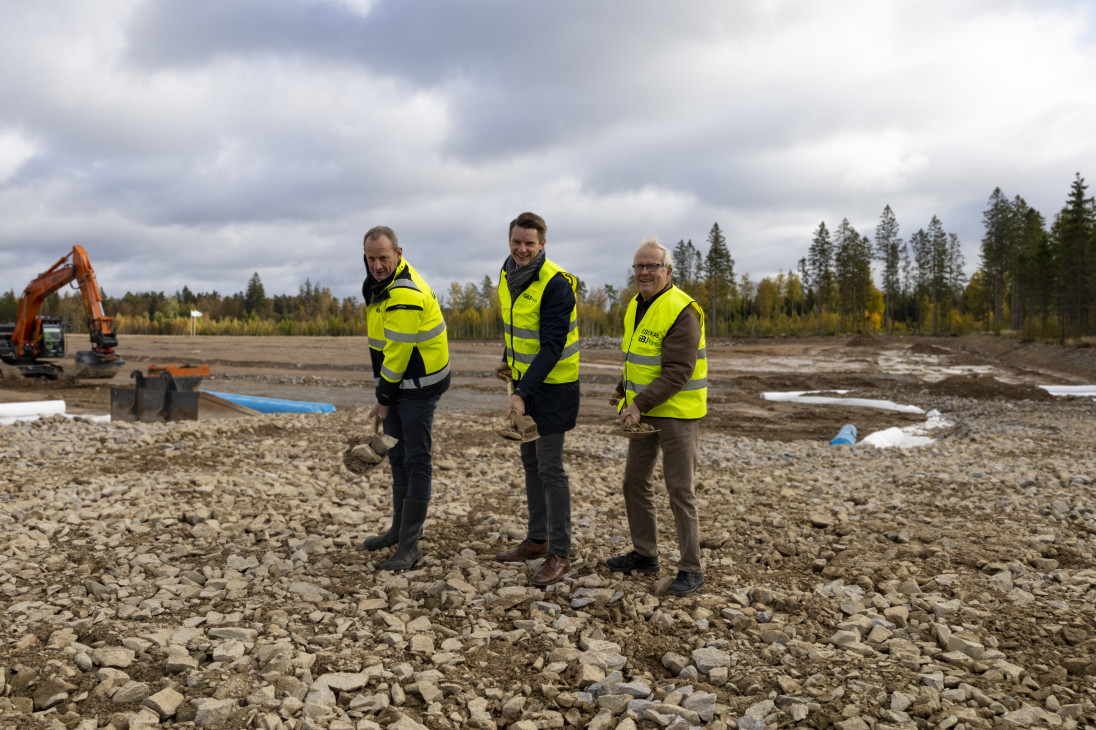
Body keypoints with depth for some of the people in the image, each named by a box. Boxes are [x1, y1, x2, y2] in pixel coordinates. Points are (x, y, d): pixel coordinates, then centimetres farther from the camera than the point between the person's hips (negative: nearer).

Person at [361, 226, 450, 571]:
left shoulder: (406, 296, -25)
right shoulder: (380, 282, 8)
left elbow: (398, 352, -22)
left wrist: (384, 400, -13)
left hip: (417, 386, -10)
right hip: (397, 382, 10)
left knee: (416, 461, -5)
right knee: (397, 455, 19)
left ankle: (409, 546, 1)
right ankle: (400, 528, 34)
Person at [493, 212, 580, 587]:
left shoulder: (556, 284, -22)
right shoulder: (508, 276, 3)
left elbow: (553, 346, -26)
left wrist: (522, 393, -31)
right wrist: (508, 360, 15)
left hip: (553, 386, -8)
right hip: (525, 381, 8)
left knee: (550, 469, -5)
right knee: (530, 461, 15)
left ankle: (559, 554, 6)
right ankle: (537, 539, 29)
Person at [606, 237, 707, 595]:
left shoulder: (681, 311, -19)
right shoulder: (636, 306, 10)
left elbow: (678, 372, -24)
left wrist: (641, 403, -28)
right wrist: (626, 393, 12)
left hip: (677, 411, -9)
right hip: (644, 409, 9)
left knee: (679, 489, -4)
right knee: (636, 480, 14)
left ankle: (691, 569, 7)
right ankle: (644, 553, 28)